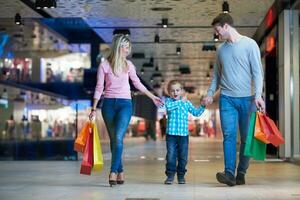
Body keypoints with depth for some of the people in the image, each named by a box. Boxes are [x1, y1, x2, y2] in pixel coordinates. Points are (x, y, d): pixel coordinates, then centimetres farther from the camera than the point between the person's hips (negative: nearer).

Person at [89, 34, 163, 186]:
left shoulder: (128, 65, 8)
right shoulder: (104, 65, 0)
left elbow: (137, 84, 20)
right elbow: (99, 88, 3)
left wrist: (153, 97, 22)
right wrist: (94, 109, -2)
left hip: (125, 104, 0)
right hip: (109, 104, 0)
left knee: (118, 138, -16)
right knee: (113, 139, 4)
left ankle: (113, 172, -18)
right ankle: (120, 172, 13)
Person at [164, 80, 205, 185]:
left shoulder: (187, 103, 10)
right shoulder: (168, 101, 3)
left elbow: (196, 112, 9)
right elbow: (169, 106, -20)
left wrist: (203, 106, -5)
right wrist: (181, 101, -15)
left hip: (184, 134, 2)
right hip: (171, 133, -2)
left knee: (183, 156, 6)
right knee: (171, 155, -3)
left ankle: (181, 175, 18)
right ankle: (170, 175, 6)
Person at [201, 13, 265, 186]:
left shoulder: (249, 44, -1)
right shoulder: (221, 49, 14)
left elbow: (257, 72, -5)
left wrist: (258, 95, -15)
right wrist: (210, 93, 10)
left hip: (247, 99, -3)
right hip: (227, 98, 3)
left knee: (247, 138, 2)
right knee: (229, 135, -9)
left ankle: (241, 173, 10)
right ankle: (229, 173, -15)